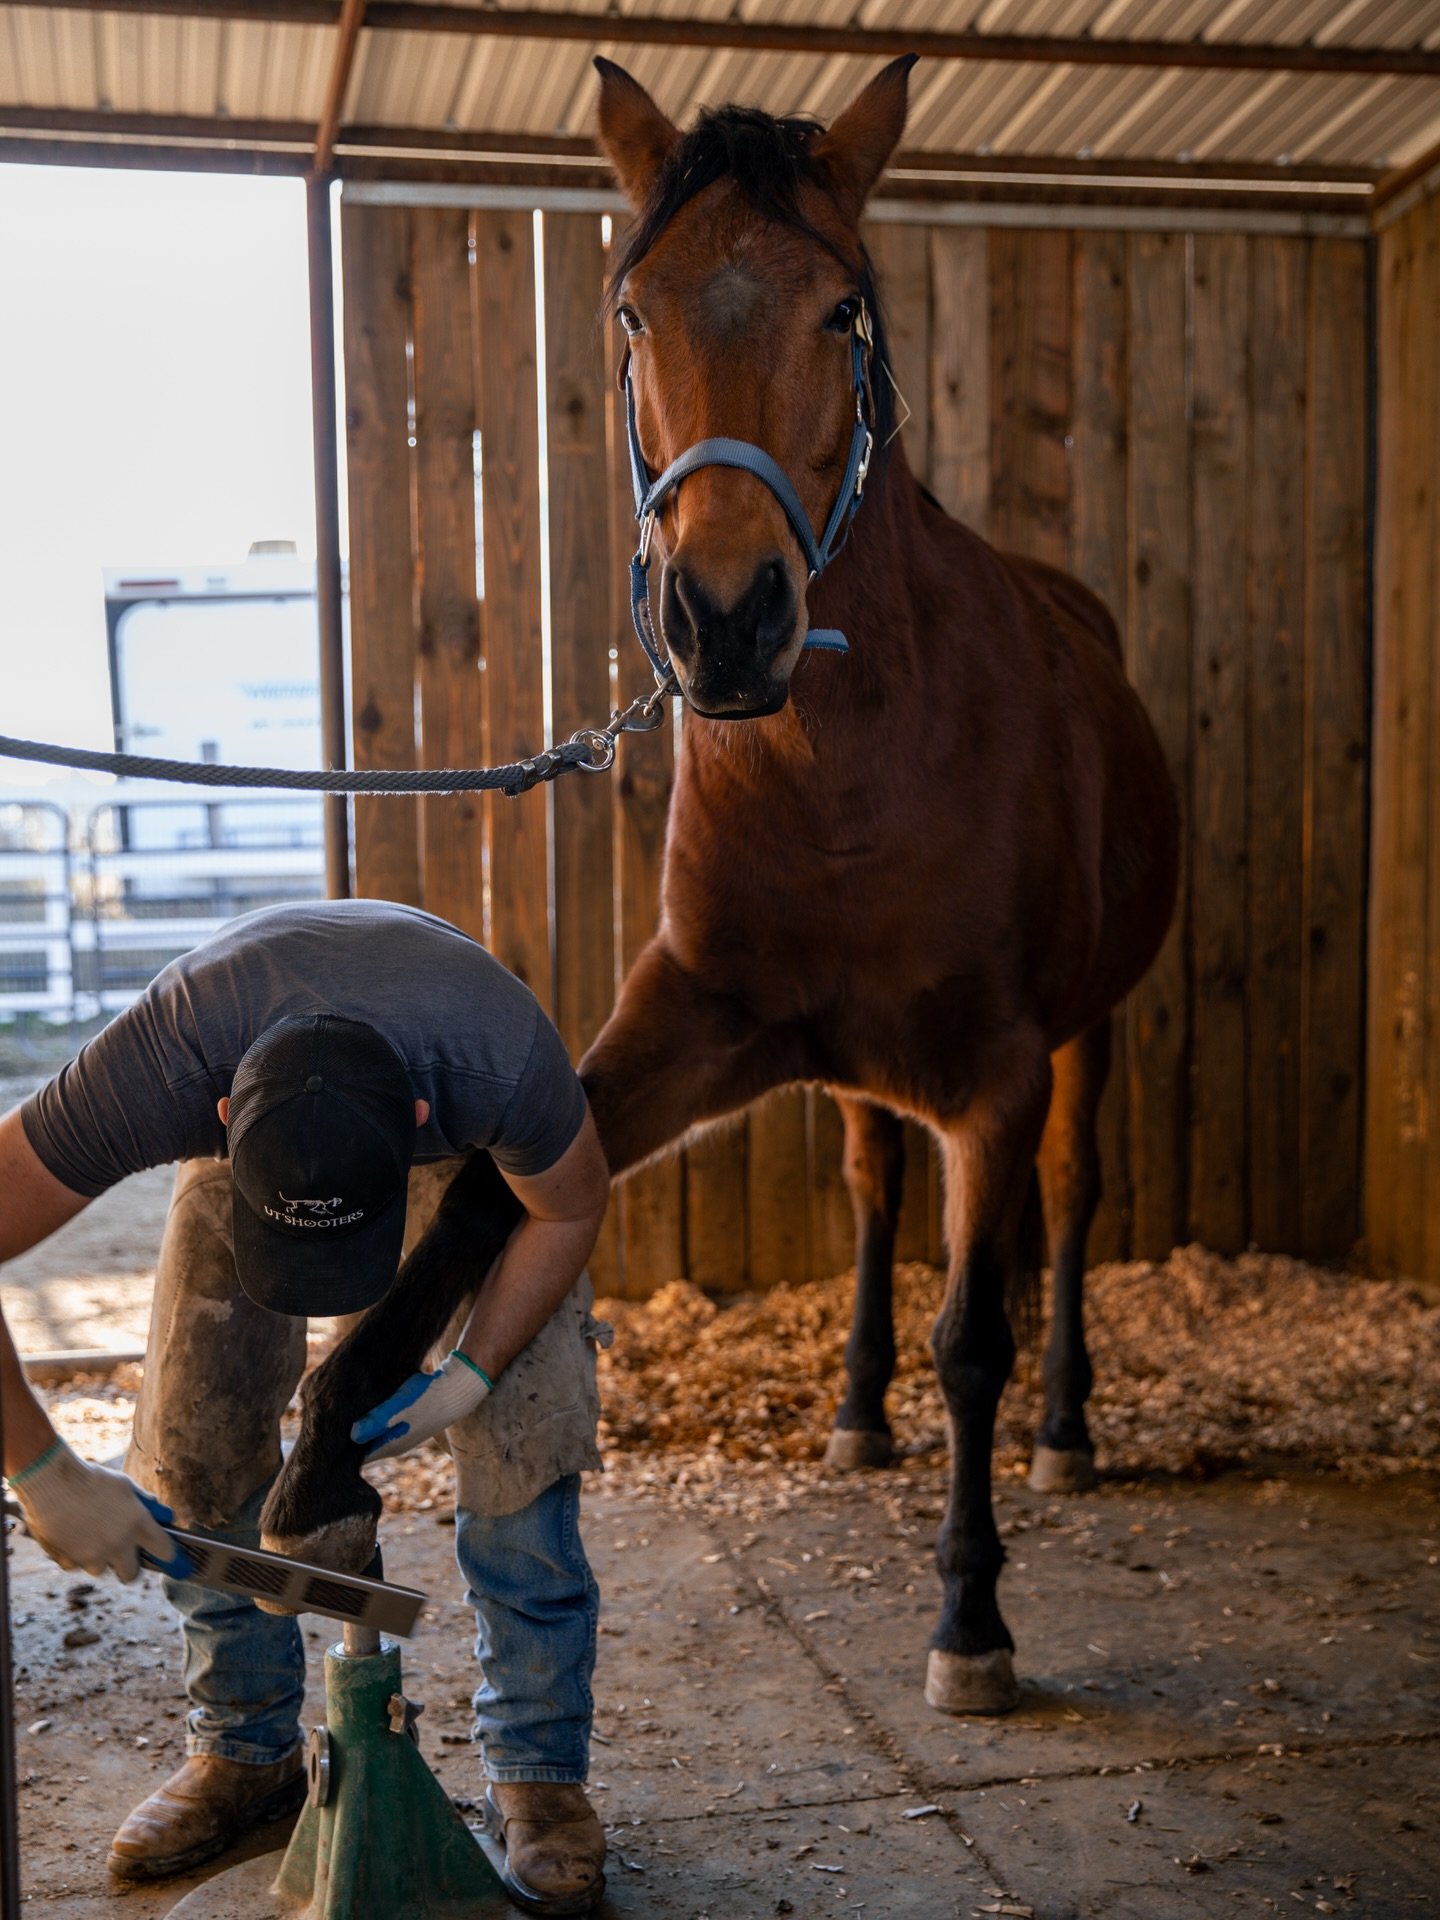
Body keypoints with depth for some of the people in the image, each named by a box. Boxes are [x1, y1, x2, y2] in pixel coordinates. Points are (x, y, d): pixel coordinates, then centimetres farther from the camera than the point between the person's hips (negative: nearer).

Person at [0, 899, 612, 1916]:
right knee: (196, 1439, -4)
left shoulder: (505, 1058, -43)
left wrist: (468, 1377, -24)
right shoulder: (152, 1072, -44)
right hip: (255, 1131, 1)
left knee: (524, 1441, -12)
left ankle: (540, 1767, 4)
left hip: (466, 1145, -1)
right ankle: (248, 1746, 16)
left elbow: (572, 1208, -20)